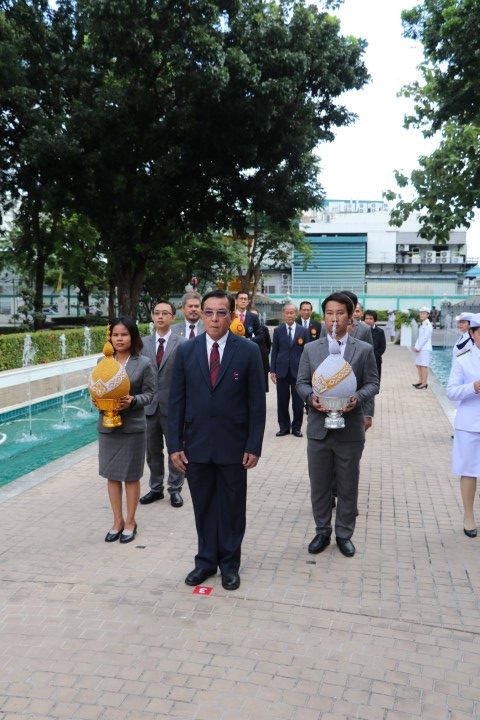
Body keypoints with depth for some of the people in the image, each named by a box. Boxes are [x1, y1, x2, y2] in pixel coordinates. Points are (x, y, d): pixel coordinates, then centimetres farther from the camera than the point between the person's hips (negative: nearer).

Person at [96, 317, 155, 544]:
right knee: (112, 475, 11)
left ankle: (130, 522, 24)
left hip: (132, 427, -3)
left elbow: (149, 393, -5)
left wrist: (133, 401, -23)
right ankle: (117, 521, 26)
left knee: (131, 476, 8)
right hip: (107, 425, 4)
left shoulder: (144, 364, -7)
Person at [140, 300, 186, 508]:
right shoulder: (144, 343, 5)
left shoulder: (182, 344, -6)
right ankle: (156, 488, 30)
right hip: (150, 406, 4)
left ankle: (175, 489, 23)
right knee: (153, 451, 15)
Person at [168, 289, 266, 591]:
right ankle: (206, 560, 31)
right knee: (203, 506, 14)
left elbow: (257, 402, -4)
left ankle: (230, 563, 29)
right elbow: (176, 401, 2)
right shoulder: (186, 350, 0)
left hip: (233, 445, -2)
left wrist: (254, 446, -7)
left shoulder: (249, 350, -6)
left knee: (232, 507, 12)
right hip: (196, 444, 2)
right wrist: (175, 444, -2)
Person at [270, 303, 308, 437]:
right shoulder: (278, 331, 5)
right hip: (282, 371, 1)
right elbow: (274, 351, 5)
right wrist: (272, 371, 0)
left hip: (298, 371, -1)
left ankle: (297, 427, 17)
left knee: (298, 402, 4)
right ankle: (284, 427, 17)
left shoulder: (303, 331, 4)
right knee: (282, 402, 6)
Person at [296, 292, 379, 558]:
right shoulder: (311, 349, 5)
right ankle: (322, 531, 29)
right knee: (319, 485, 12)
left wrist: (357, 398, -18)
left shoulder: (364, 349, 1)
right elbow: (301, 382, 6)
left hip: (350, 429, -1)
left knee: (348, 486, 10)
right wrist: (311, 397, -15)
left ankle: (344, 534, 26)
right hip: (318, 428, 1)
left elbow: (372, 384, 1)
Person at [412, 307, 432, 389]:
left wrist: (418, 347, -15)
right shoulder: (422, 324, 17)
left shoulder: (428, 325, -11)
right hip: (420, 348, 9)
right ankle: (420, 381, 22)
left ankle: (424, 383, -5)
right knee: (418, 364, 13)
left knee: (423, 366, -8)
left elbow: (425, 338, -16)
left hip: (425, 348, -9)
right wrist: (416, 346, 6)